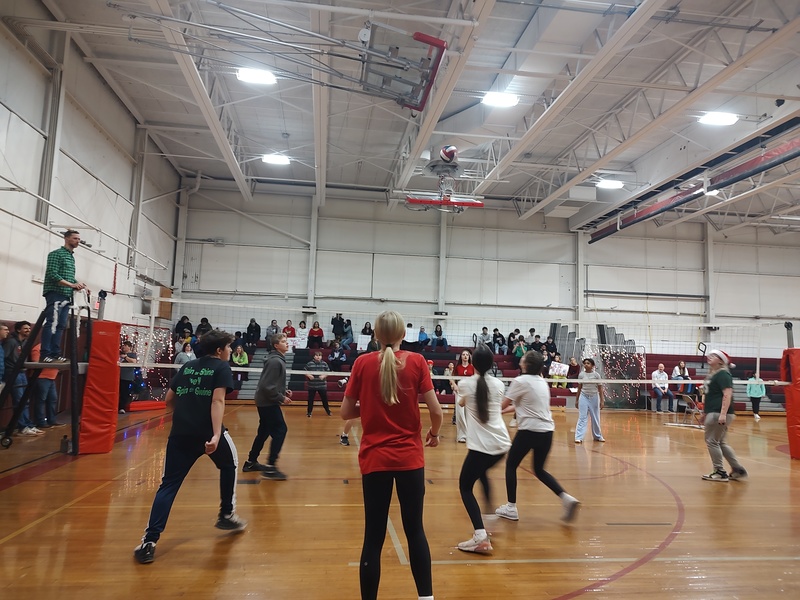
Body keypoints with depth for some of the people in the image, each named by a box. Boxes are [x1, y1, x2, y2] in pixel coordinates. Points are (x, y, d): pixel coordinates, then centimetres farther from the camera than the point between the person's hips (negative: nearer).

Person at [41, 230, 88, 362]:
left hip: (66, 296, 8)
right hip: (55, 294, -8)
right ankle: (46, 355, -13)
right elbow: (52, 275, -14)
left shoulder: (72, 257, 21)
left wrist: (77, 285, 4)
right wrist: (71, 284, -21)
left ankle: (55, 354, 7)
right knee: (51, 324, -12)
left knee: (60, 326, 5)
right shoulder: (56, 253, -3)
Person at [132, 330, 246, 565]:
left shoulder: (187, 366, 17)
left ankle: (149, 541, -2)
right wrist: (216, 434, -23)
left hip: (180, 433, 4)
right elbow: (217, 400, -13)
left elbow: (169, 400, 18)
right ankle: (227, 515, 31)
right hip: (208, 433, -4)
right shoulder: (221, 367, 1)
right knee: (229, 464, 24)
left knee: (169, 485, 8)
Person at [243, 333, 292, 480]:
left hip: (265, 402, 10)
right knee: (280, 430, -9)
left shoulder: (278, 360, 13)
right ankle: (270, 467, -7)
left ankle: (251, 462, 27)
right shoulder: (275, 361, -19)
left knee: (264, 432, 17)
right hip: (268, 402, -10)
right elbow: (267, 386, -24)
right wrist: (282, 397, -18)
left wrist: (284, 391, 9)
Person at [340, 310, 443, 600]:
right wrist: (434, 433, 12)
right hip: (410, 458, 0)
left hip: (374, 459, 0)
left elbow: (346, 412, 0)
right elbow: (436, 411, -6)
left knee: (373, 537, 8)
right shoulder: (416, 361, -5)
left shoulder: (363, 363, -4)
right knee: (415, 530, 15)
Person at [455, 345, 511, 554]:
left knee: (465, 487, 4)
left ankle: (481, 537, -11)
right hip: (501, 444, 5)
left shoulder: (465, 383, -3)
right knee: (481, 473, 31)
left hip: (480, 446, -5)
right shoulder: (498, 384, 5)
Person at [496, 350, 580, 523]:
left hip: (529, 431, -7)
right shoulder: (542, 381, 12)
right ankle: (566, 498, 4)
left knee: (511, 465, 11)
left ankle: (511, 508, 14)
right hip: (547, 431, 7)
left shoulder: (520, 381, -10)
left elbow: (503, 405, -4)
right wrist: (505, 409, 24)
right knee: (539, 470, 20)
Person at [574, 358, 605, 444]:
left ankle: (598, 436, 27)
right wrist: (577, 400, 7)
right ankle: (579, 437, -8)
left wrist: (602, 400, -4)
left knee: (596, 418, 11)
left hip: (594, 397, 0)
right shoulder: (581, 375, -1)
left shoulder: (596, 375, -4)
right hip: (584, 397, 0)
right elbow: (579, 388, 6)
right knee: (582, 417, -5)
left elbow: (600, 388, 0)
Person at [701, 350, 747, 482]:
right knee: (721, 443, 15)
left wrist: (723, 414, -29)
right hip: (713, 413, 10)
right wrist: (706, 415, 27)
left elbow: (727, 395, -22)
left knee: (711, 441, -3)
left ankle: (720, 473, 5)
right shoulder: (712, 374, 16)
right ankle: (738, 470, 20)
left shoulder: (723, 374, -13)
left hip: (719, 414, -10)